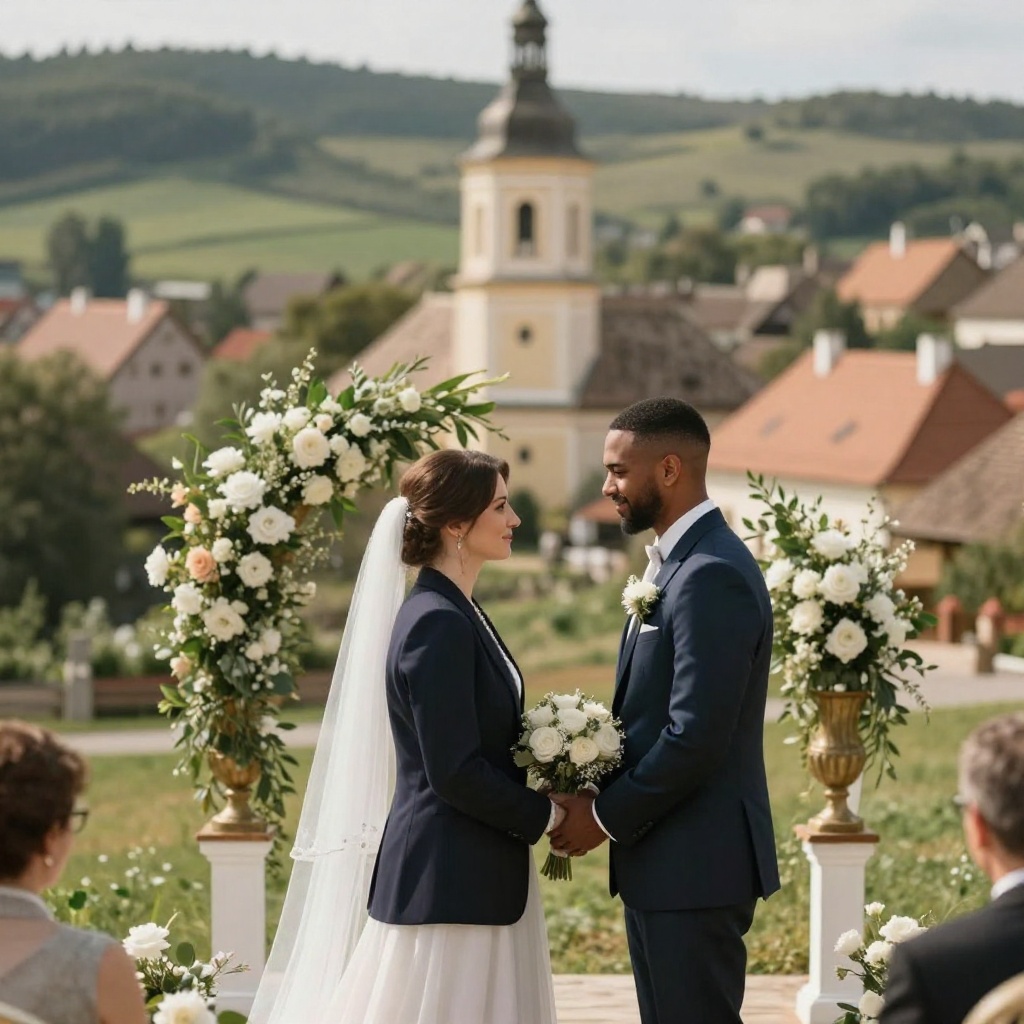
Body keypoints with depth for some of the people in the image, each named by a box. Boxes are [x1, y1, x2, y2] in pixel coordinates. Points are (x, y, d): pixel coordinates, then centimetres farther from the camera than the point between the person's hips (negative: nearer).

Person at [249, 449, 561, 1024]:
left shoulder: (455, 614, 14)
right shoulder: (436, 623, -16)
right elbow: (455, 772, -21)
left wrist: (542, 808, 5)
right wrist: (544, 815, -9)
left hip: (473, 879, 10)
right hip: (450, 883, -10)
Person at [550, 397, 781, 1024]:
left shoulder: (712, 576, -18)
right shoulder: (676, 562, 15)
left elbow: (696, 737, -22)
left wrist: (608, 817, -12)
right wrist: (602, 798, 4)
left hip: (694, 871, -10)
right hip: (660, 863, 10)